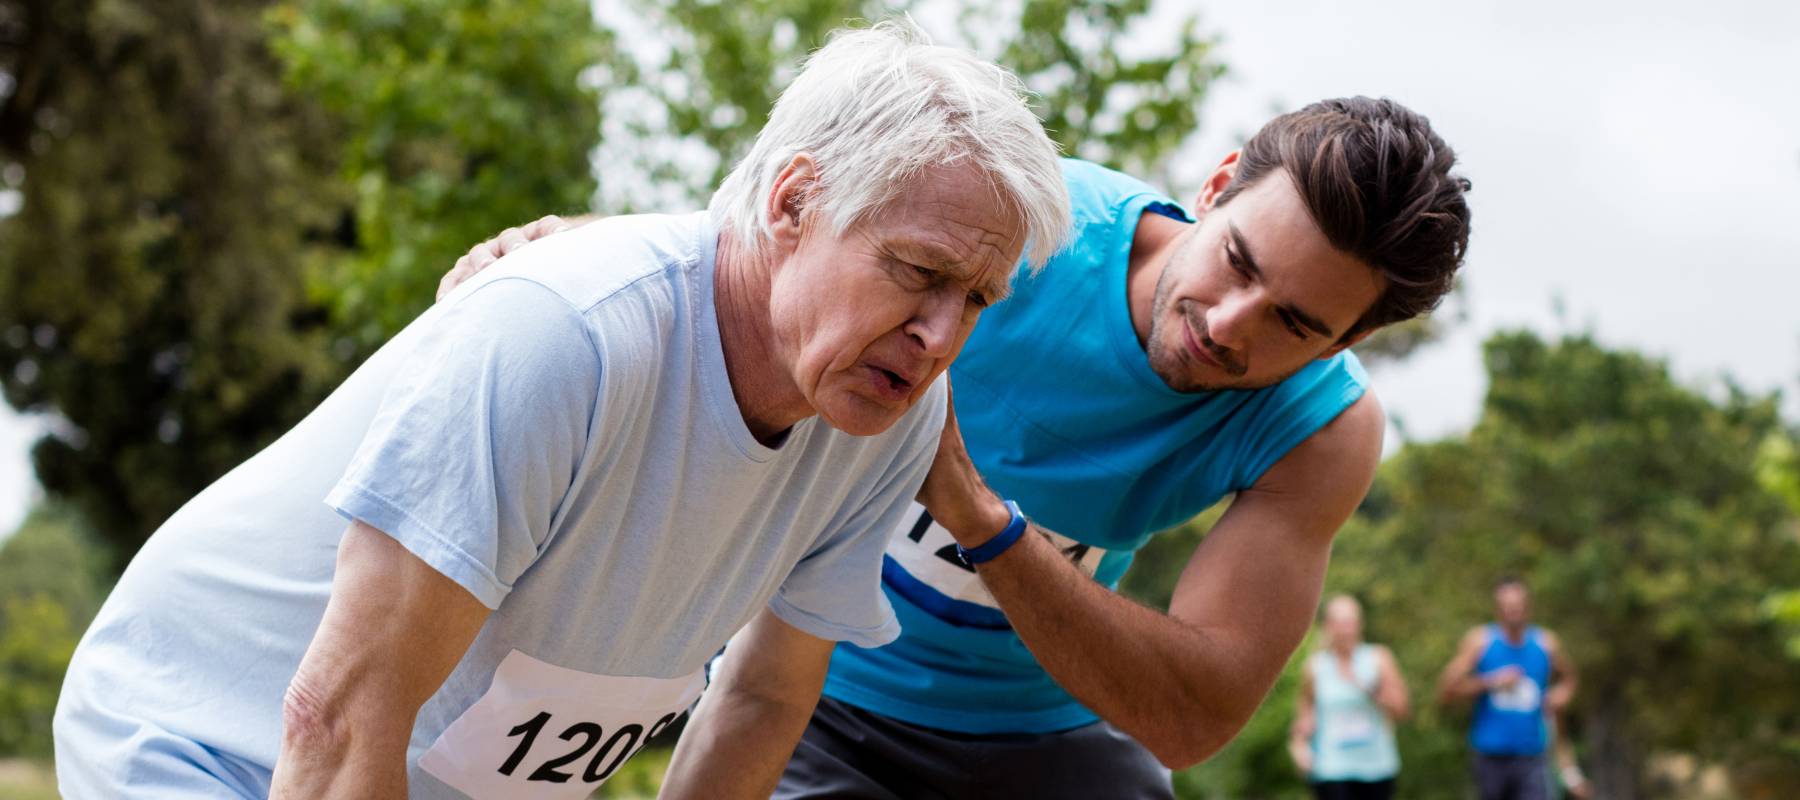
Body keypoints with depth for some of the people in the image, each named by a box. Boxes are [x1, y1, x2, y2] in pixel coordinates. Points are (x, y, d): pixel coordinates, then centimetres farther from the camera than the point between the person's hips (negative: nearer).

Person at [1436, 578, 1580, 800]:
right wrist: (1490, 683, -16)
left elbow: (1568, 678, 26)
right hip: (1491, 756, 0)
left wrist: (1561, 695, 4)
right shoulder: (1479, 641, -1)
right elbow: (1446, 690, -6)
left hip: (1531, 758, 0)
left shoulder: (1547, 644, 5)